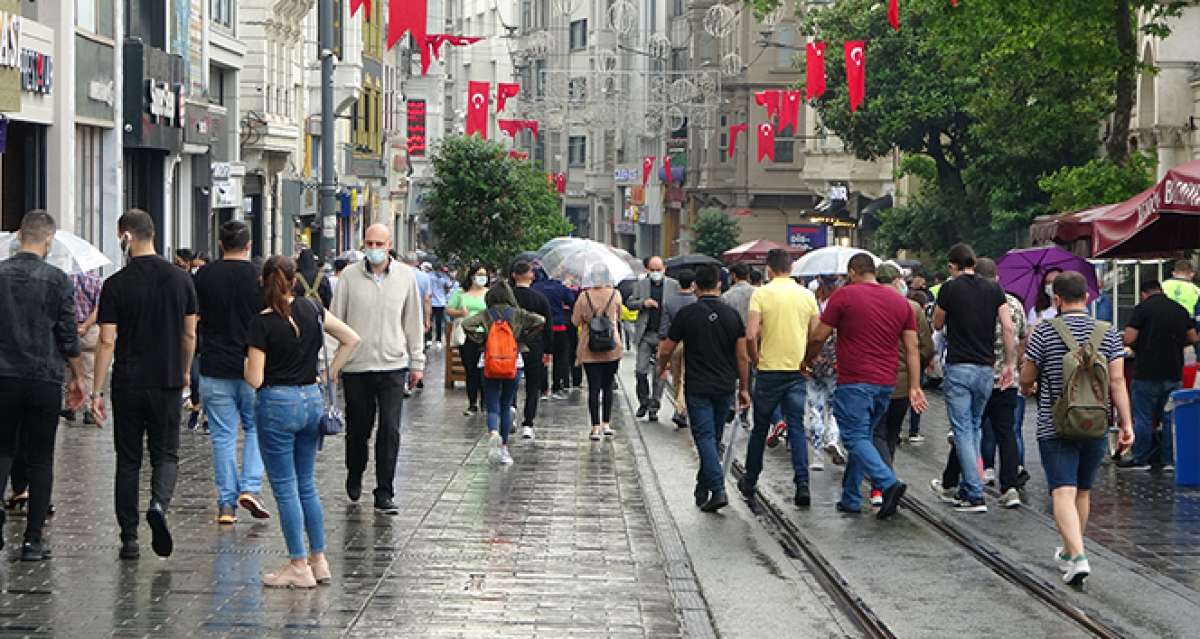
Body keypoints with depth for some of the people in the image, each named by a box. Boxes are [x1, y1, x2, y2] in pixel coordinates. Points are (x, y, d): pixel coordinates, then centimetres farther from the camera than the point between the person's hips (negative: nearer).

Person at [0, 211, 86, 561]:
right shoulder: (57, 280, -5)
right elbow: (69, 337, -3)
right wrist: (78, 378, 8)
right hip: (44, 380, -2)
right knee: (40, 460, 6)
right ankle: (32, 541, 5)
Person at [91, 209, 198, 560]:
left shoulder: (116, 285, -8)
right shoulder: (181, 280, 1)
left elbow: (107, 341, -9)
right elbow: (190, 335, 8)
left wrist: (97, 390, -4)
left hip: (127, 384, -1)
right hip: (168, 383, 1)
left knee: (128, 462, 8)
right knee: (166, 455, 10)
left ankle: (129, 539, 9)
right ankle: (159, 505, -19)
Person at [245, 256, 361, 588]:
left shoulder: (262, 322, -13)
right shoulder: (311, 309, 2)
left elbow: (255, 380, -14)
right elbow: (352, 339, 8)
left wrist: (246, 364, 7)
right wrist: (330, 373, 12)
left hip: (277, 404, -6)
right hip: (312, 400, 6)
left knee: (285, 488, 2)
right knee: (307, 485, 16)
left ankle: (299, 567, 4)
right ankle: (319, 561, 18)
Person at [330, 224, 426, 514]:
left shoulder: (405, 277, 3)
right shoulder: (350, 276, 0)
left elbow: (414, 322, 10)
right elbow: (335, 320, 2)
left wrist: (417, 362, 9)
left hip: (393, 365, 0)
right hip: (355, 367, 0)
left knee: (390, 431, -6)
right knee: (358, 428, 10)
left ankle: (384, 495, 0)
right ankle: (354, 476, 37)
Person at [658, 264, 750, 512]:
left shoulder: (686, 314, -8)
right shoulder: (732, 314, 0)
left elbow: (666, 350, -1)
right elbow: (743, 356, 1)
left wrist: (661, 368, 21)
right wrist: (744, 388, 10)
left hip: (698, 387, -3)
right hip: (725, 387, 4)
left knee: (705, 438, -4)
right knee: (714, 437, 16)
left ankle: (718, 489, -18)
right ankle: (703, 489, 27)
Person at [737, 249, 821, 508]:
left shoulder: (761, 294, -8)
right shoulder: (807, 295, 2)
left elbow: (751, 335, -15)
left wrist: (755, 360, 1)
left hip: (769, 369, -2)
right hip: (798, 370, 2)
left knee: (760, 429, 12)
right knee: (797, 428, 4)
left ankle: (750, 482, 24)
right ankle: (802, 484, -7)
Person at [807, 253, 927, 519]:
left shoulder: (844, 295, -4)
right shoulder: (901, 302, 11)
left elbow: (818, 337, -2)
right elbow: (912, 348, 7)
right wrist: (914, 387, 7)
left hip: (854, 382, -6)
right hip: (885, 383, 6)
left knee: (856, 438, -6)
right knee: (863, 437, 15)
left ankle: (889, 483, -25)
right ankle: (850, 499, 18)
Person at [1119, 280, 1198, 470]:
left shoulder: (1142, 308, -9)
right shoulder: (1180, 310, 6)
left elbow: (1129, 338, -15)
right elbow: (1193, 338, 11)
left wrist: (1137, 345, 7)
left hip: (1147, 373, -5)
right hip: (1173, 373, 5)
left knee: (1143, 418, 3)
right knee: (1169, 418, 11)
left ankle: (1141, 459, 6)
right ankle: (1169, 459, 12)